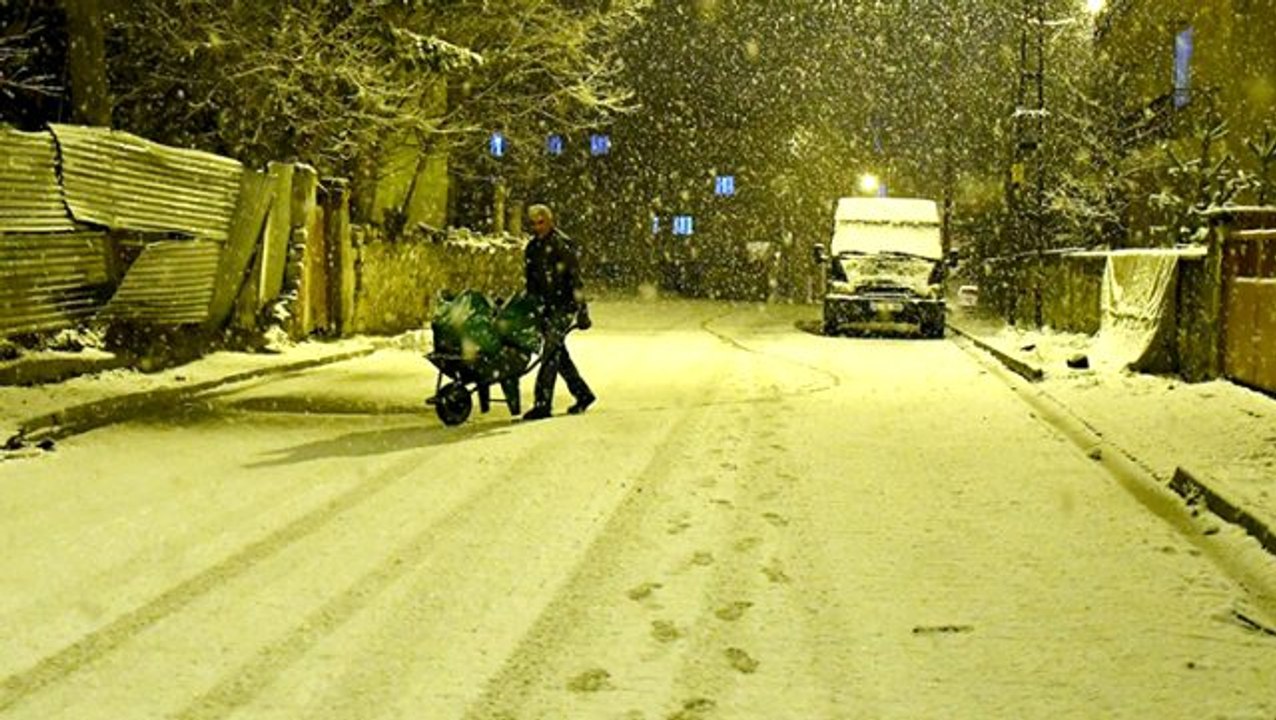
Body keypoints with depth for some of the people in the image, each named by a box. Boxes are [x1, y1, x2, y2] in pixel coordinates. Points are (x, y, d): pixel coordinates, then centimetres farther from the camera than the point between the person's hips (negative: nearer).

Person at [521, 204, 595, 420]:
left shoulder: (563, 245, -11)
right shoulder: (532, 247, 11)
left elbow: (576, 279, -12)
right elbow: (530, 281, 18)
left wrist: (582, 310, -15)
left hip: (563, 307, -7)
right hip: (545, 308, 7)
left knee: (550, 353, -13)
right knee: (558, 354, 12)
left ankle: (543, 404, -13)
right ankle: (583, 394, 27)